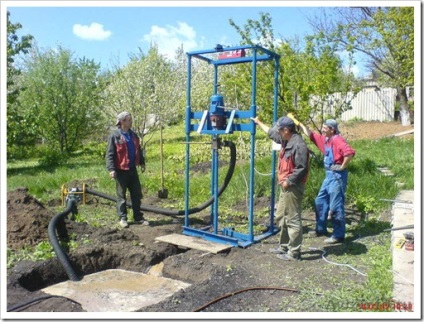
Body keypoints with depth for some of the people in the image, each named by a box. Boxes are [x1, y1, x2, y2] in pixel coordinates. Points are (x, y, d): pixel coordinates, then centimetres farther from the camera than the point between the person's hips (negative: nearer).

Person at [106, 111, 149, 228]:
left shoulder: (133, 135, 10)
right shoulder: (114, 135, -10)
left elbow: (138, 150, 21)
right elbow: (109, 154, -12)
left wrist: (142, 162, 17)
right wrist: (111, 169, -18)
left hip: (132, 169, 6)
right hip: (121, 170, -6)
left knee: (137, 194, 10)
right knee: (121, 196, 6)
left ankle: (138, 217, 19)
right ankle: (122, 218, 17)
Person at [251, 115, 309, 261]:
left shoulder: (298, 145, -20)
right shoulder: (287, 141, 11)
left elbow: (302, 169, -24)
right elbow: (271, 133, 28)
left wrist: (288, 181, -19)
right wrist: (258, 122, 36)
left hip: (293, 187, -11)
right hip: (286, 187, 11)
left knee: (293, 219, -3)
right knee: (281, 218, 18)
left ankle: (294, 252, 6)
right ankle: (284, 247, 30)